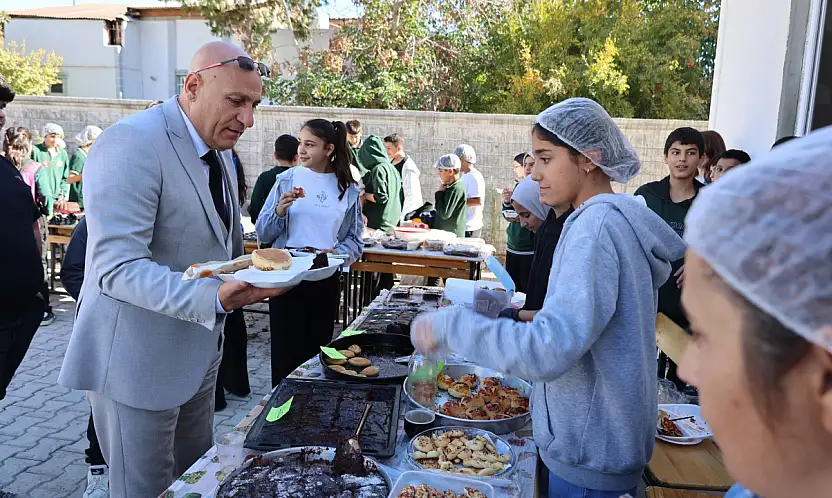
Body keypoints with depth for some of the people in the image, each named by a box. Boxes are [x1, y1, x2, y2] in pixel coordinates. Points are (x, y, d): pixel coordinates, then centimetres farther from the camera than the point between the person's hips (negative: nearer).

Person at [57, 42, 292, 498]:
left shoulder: (219, 151, 9)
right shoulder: (130, 143, -20)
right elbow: (116, 268, -28)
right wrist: (212, 299, -40)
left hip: (197, 353, 9)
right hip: (137, 360, -8)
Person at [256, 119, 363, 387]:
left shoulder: (348, 190, 4)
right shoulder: (287, 180, 0)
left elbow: (355, 240, 6)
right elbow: (263, 234, 1)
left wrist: (338, 252, -14)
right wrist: (280, 210, -17)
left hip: (326, 279, 1)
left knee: (317, 351, 12)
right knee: (286, 352, 2)